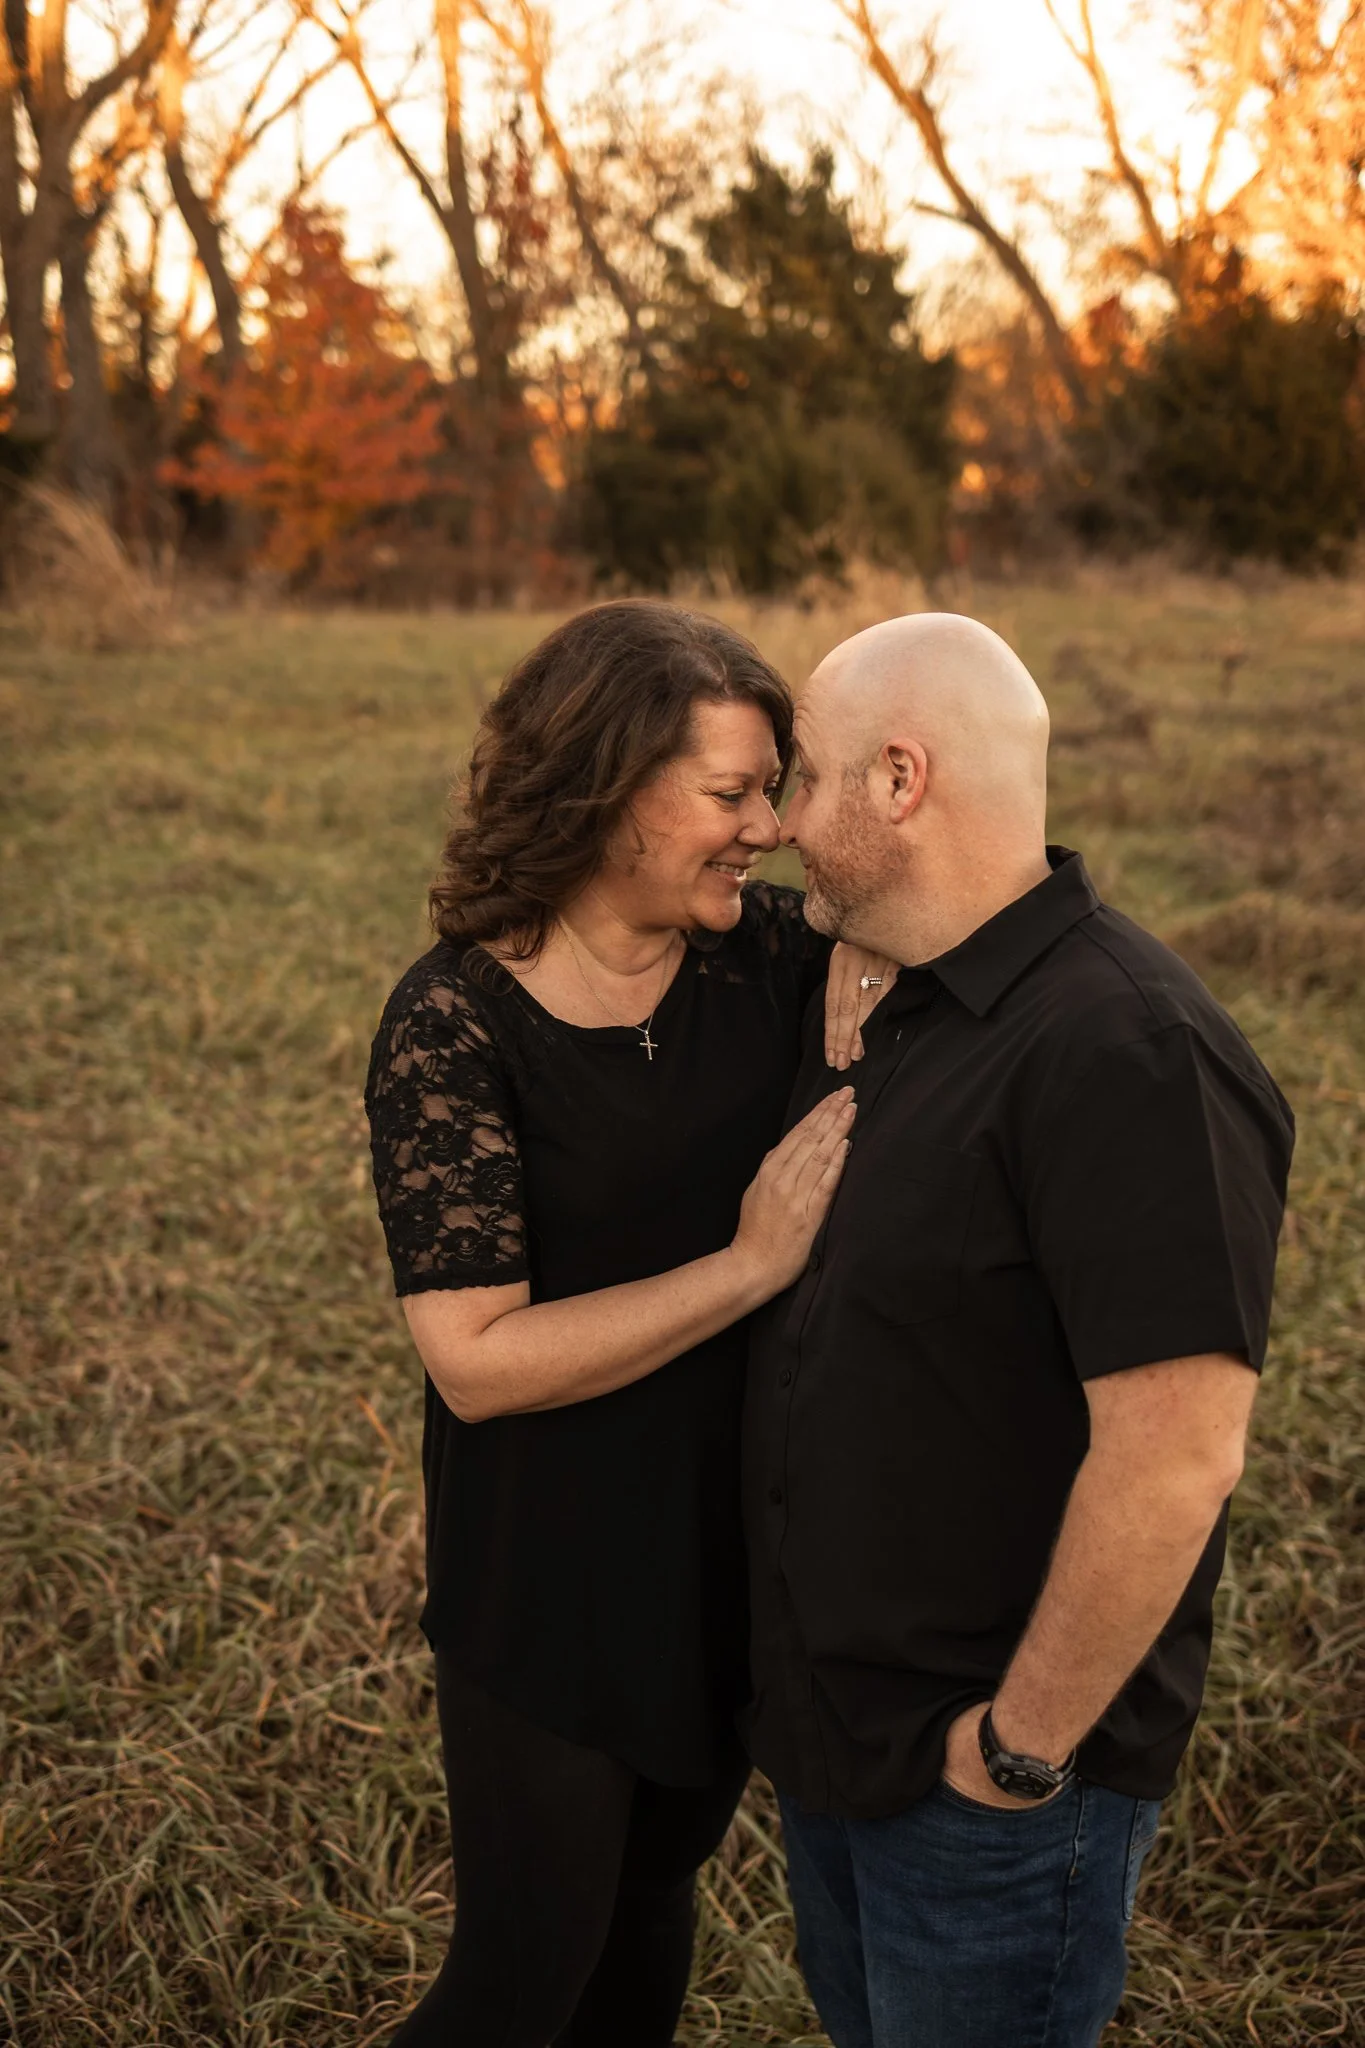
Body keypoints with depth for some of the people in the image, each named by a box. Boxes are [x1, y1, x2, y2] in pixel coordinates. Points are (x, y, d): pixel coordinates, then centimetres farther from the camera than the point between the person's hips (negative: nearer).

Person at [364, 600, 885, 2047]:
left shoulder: (767, 953, -6)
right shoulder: (456, 1023, -20)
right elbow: (477, 1359, -24)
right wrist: (750, 1264, -26)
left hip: (740, 1539, 5)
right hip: (553, 1584, -5)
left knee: (656, 1884, 25)